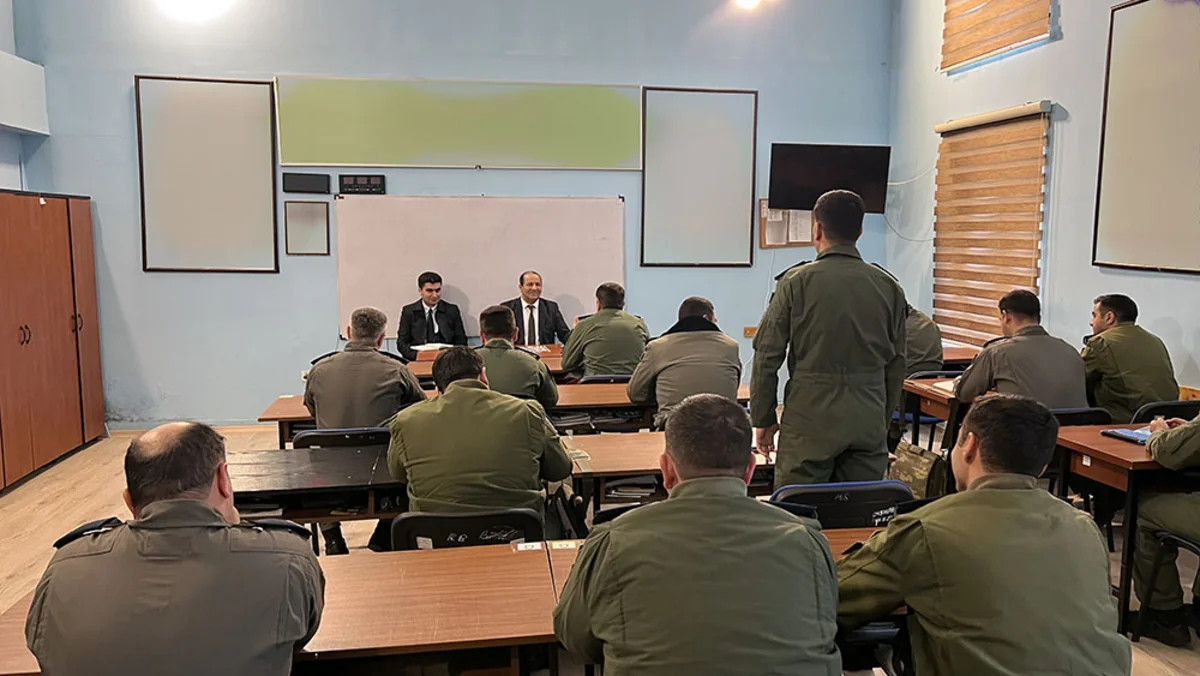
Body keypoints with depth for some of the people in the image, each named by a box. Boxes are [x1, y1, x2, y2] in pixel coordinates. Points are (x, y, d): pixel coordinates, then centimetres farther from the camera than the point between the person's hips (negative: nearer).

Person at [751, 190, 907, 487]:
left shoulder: (797, 282, -7)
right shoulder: (889, 287, 4)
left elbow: (767, 356, -5)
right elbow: (896, 363, 11)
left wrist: (763, 419, 5)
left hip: (810, 423, -3)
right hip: (869, 424, 4)